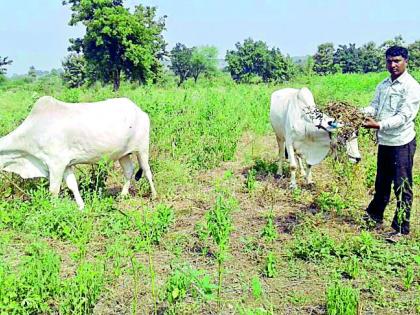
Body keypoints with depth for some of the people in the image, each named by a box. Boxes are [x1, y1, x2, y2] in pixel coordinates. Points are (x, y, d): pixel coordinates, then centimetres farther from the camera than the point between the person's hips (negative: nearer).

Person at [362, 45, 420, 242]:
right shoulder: (383, 85, 10)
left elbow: (403, 116, -21)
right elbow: (374, 106, 5)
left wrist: (379, 125, -31)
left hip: (401, 143, -7)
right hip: (384, 141, 7)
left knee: (402, 187, 0)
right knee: (382, 182, 21)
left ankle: (401, 228, 11)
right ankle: (375, 216, 37)